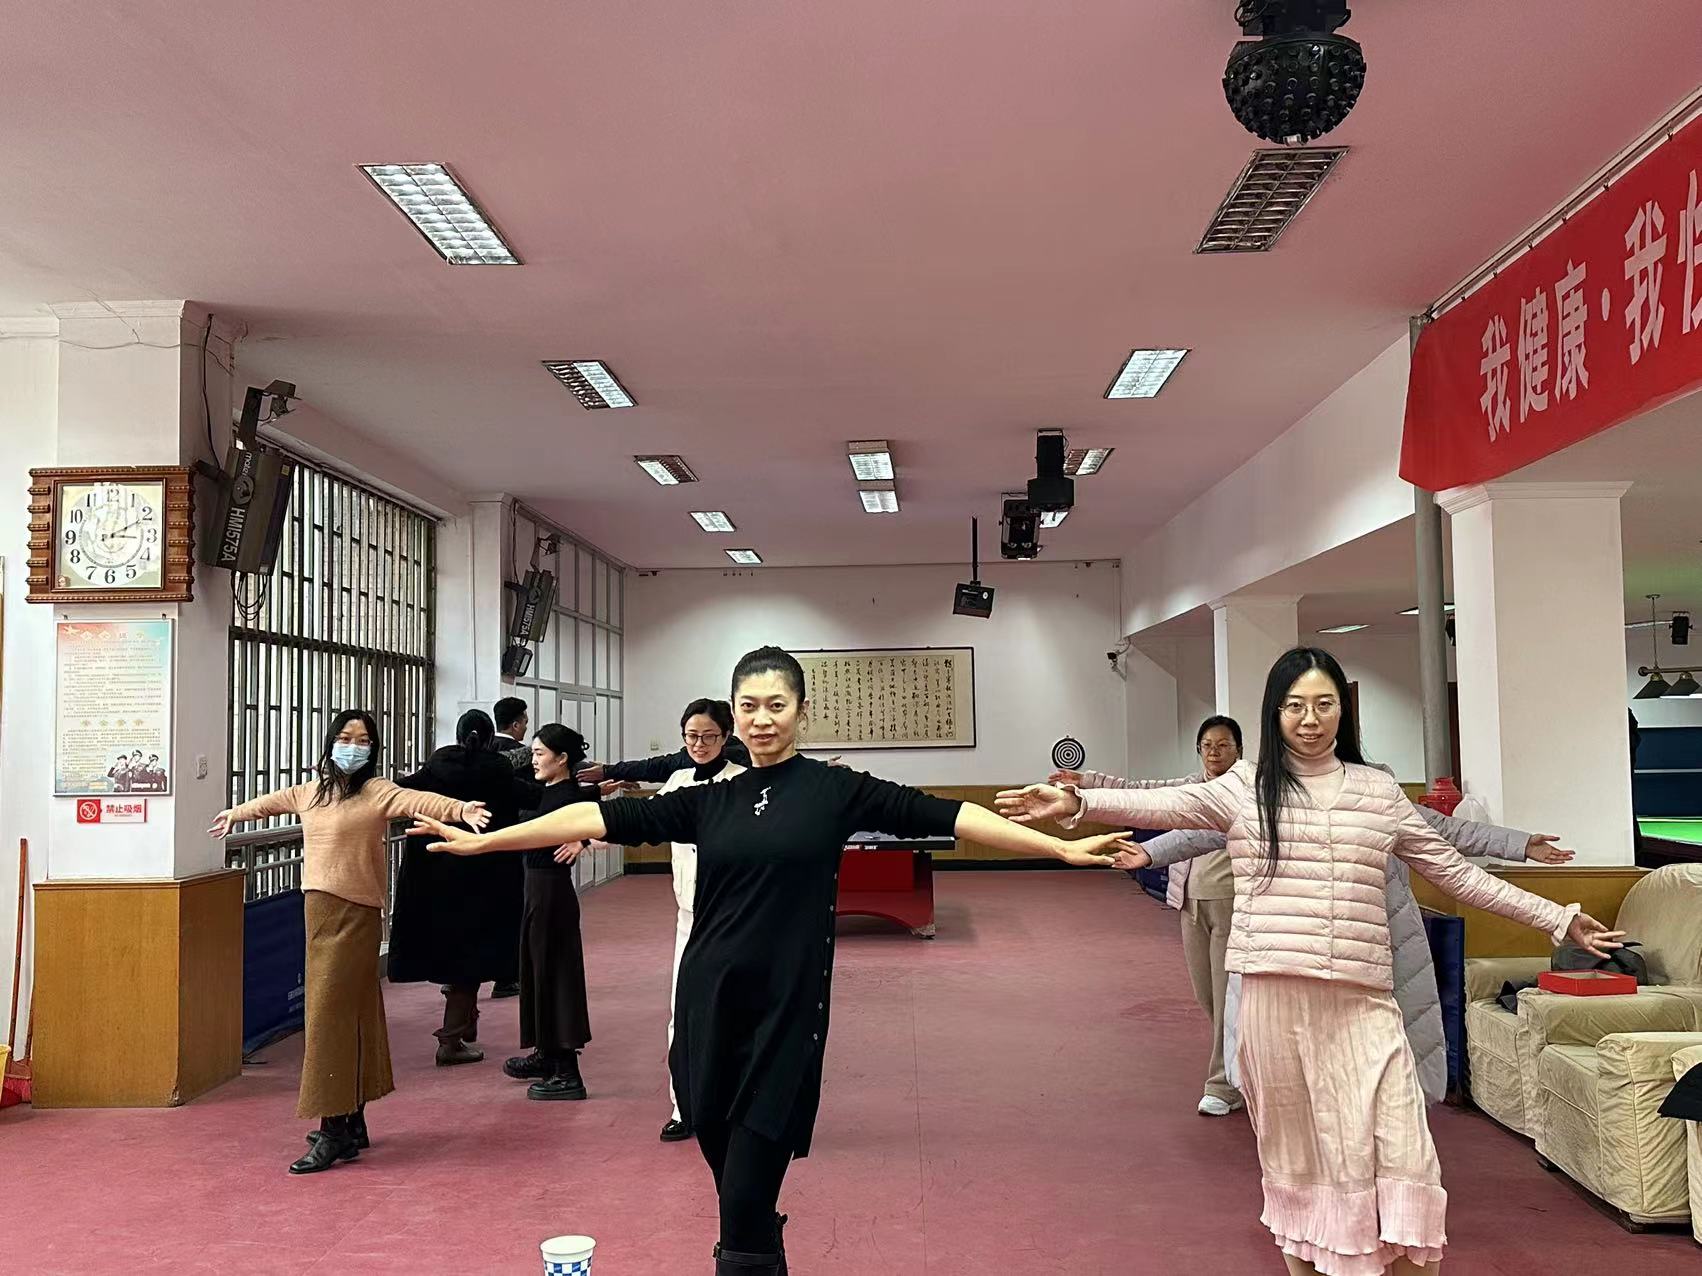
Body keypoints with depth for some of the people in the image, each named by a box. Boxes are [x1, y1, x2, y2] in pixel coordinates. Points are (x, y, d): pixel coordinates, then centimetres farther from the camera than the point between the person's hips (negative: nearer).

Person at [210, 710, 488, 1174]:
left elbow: (417, 800, -28)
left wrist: (460, 809, -47)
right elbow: (273, 802, 35)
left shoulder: (377, 792, -8)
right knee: (352, 1014, 13)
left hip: (355, 915, -7)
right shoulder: (311, 791, 14)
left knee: (330, 1014, -9)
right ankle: (352, 1123, 22)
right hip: (320, 910, 7)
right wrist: (235, 814, 53)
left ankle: (334, 1131, -4)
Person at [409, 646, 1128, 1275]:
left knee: (746, 1206, -6)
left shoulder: (836, 790, 0)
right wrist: (477, 841, 6)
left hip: (786, 1013, -3)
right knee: (727, 1170, 14)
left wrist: (1063, 847, -8)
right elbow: (600, 817, 7)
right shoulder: (709, 801, 8)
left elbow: (945, 816, -4)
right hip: (711, 1009, 4)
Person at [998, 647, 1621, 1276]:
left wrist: (1559, 919, 17)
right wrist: (1079, 802, -26)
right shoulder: (1246, 787, 4)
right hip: (1273, 995, -1)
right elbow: (1165, 804, -10)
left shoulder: (1380, 791, 10)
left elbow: (1456, 872, 16)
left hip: (1360, 1001, 1)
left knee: (1400, 1152, -4)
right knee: (1294, 1146, 9)